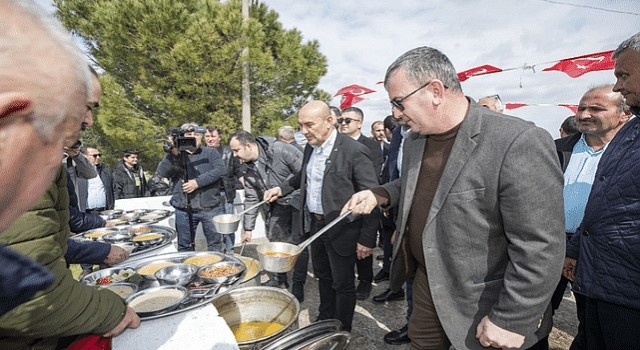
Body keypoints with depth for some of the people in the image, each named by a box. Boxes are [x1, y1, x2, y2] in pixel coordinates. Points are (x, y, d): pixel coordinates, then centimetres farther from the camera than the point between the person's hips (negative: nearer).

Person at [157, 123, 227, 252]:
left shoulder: (210, 153, 6)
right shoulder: (175, 156, 8)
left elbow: (221, 170, -10)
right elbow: (162, 172, -8)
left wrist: (198, 182, -18)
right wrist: (174, 153, -22)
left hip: (211, 208, -1)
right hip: (184, 211, 1)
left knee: (215, 245, 8)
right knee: (184, 248, 13)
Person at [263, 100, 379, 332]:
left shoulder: (354, 151, -20)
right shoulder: (310, 148, 3)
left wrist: (367, 239, -17)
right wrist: (282, 189, 6)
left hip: (341, 230, -7)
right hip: (316, 225, 7)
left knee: (343, 284, 11)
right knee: (322, 276, 24)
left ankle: (342, 332, 34)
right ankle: (324, 320, 46)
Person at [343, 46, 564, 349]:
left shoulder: (520, 143, -24)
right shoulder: (414, 139, 0)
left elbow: (540, 250, -21)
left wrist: (510, 320, -16)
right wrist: (379, 195, -1)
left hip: (481, 309, -6)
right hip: (425, 281, 6)